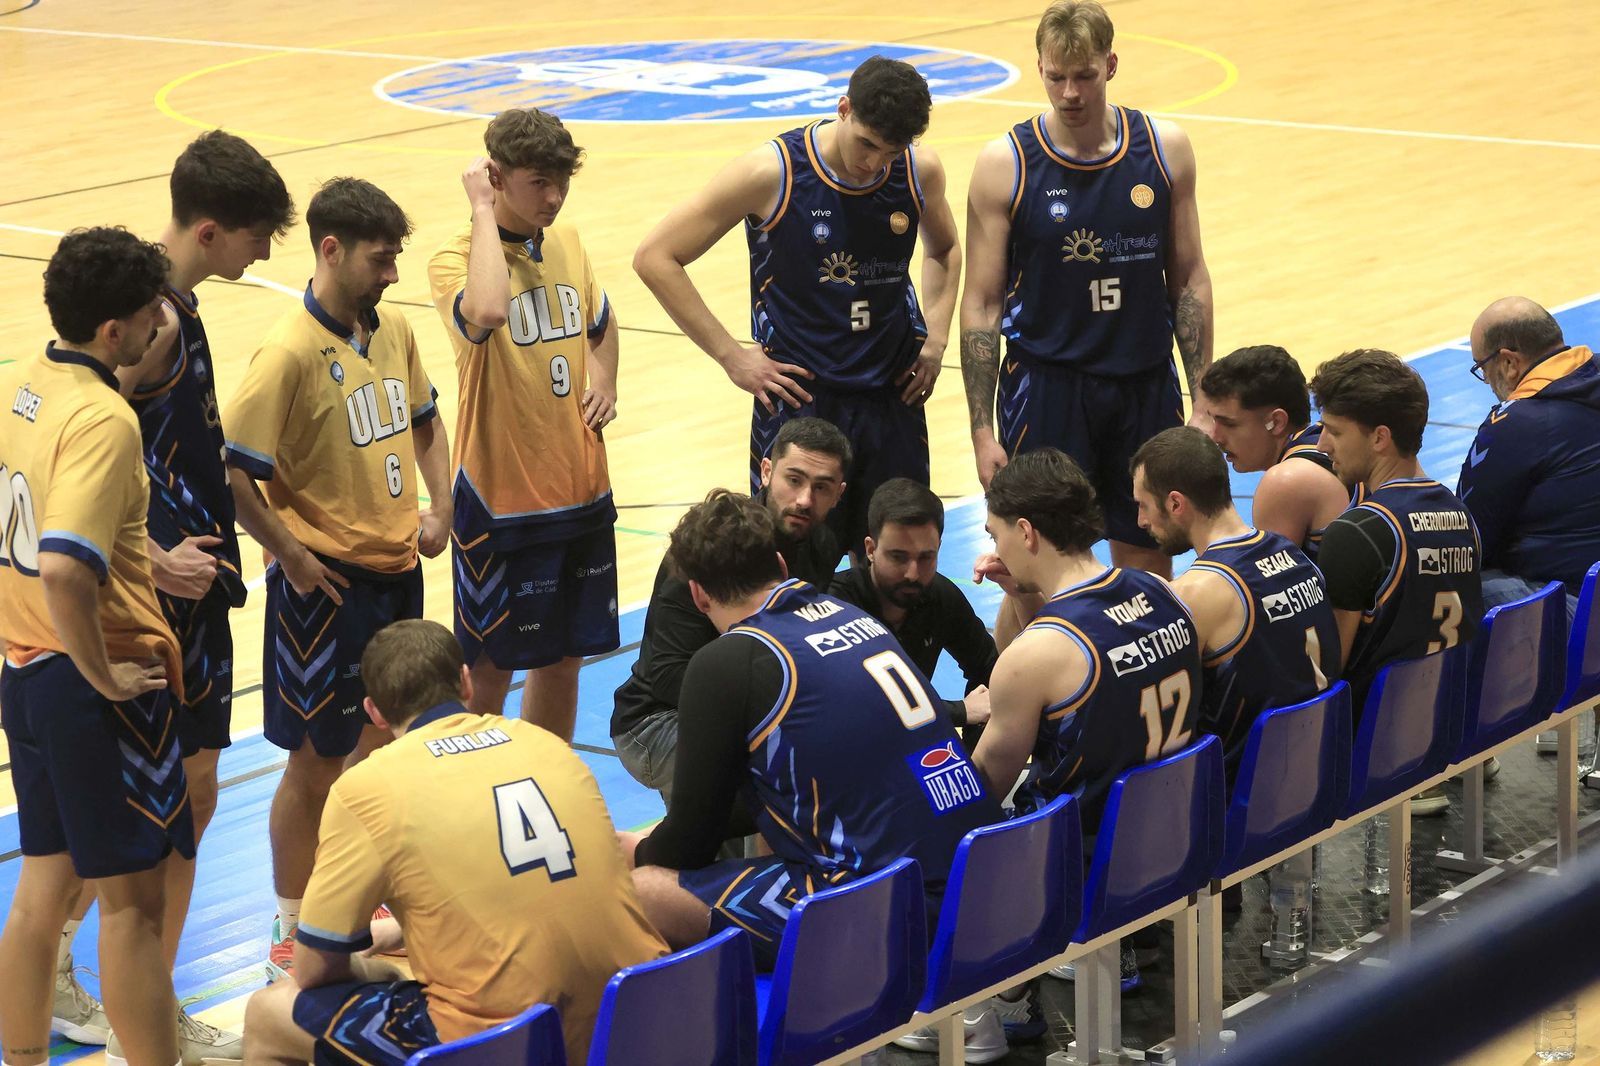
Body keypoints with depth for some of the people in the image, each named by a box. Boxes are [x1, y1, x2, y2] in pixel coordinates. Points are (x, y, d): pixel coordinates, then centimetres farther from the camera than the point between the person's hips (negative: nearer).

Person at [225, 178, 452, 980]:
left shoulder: (393, 331, 3)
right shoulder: (290, 352, -20)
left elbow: (423, 421, 21)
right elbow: (230, 471, -21)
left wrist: (439, 508, 7)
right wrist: (290, 556, -16)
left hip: (397, 569, 7)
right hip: (327, 582, -7)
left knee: (380, 742, 18)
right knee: (317, 758, 3)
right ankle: (292, 933, 16)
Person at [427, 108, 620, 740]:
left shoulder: (566, 243, 6)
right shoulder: (457, 260, -14)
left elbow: (600, 323, 27)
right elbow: (485, 312, -38)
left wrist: (603, 382, 7)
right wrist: (483, 211, -26)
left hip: (579, 491, 6)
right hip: (502, 496, -6)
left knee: (562, 658, 15)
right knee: (490, 669, 4)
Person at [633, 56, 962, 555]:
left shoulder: (921, 171, 0)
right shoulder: (772, 172, -13)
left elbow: (944, 250, 24)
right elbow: (655, 258, -8)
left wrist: (935, 339, 9)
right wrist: (731, 356, -9)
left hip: (894, 399, 4)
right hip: (798, 398, -4)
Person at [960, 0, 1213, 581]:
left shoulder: (1165, 150, 0)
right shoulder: (1004, 164, -7)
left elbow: (1189, 280, 8)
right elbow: (981, 305, -4)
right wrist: (981, 431, -8)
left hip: (1147, 384, 2)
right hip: (1045, 386, -2)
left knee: (1149, 563, 8)